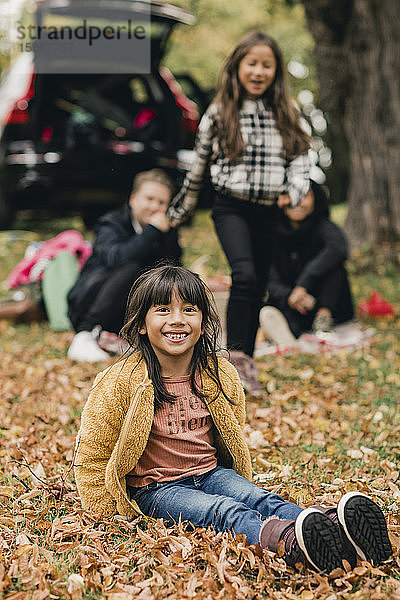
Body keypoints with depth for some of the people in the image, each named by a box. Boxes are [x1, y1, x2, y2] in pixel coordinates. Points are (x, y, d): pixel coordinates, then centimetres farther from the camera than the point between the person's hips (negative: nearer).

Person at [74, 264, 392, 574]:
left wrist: (242, 488, 15)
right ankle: (290, 540, -60)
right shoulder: (122, 381, -12)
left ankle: (336, 525, -50)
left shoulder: (221, 375, 2)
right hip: (157, 489, -4)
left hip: (211, 474, 5)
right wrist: (115, 512, -2)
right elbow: (91, 455, -2)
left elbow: (234, 441, 20)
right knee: (224, 512, -32)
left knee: (262, 500, -24)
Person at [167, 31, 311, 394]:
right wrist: (178, 212, 16)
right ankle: (237, 357, -19)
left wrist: (293, 191, -16)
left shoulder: (286, 116, 7)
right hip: (232, 207, -3)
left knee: (257, 290, 9)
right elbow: (199, 167, 9)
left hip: (268, 212, 3)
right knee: (245, 275, -25)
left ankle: (244, 365, 21)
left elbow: (300, 160, 5)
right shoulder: (219, 114, 1)